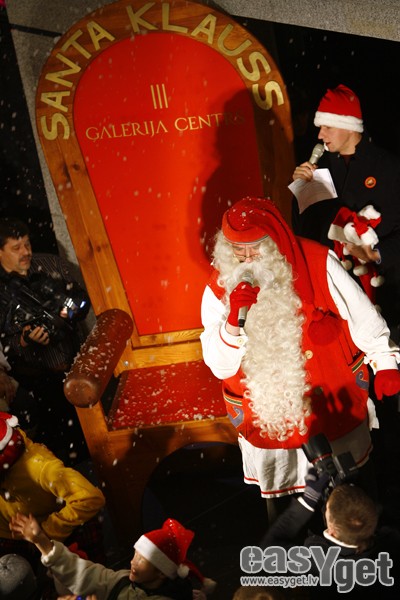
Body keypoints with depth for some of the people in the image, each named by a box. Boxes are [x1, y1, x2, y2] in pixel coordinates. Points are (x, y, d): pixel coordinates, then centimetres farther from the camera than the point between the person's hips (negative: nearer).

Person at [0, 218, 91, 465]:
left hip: (74, 359, 3)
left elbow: (81, 296, 10)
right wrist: (24, 341, -25)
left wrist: (72, 310, -11)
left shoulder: (51, 264, 0)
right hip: (39, 377, -3)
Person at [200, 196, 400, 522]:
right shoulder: (220, 289, -15)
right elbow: (220, 366, -17)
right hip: (269, 413, 0)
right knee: (277, 491, 20)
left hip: (335, 402, 0)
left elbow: (362, 316, -6)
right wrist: (234, 319, -33)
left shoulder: (318, 263, -19)